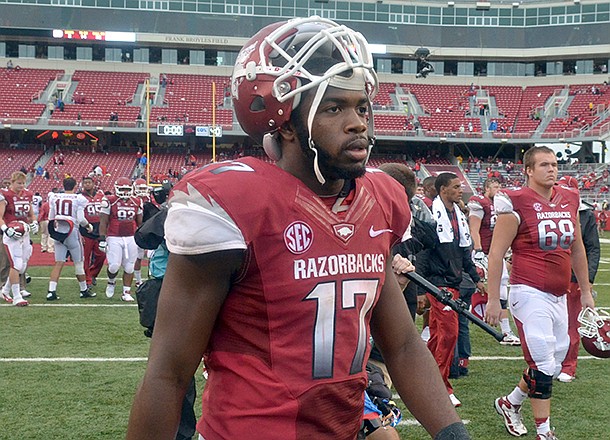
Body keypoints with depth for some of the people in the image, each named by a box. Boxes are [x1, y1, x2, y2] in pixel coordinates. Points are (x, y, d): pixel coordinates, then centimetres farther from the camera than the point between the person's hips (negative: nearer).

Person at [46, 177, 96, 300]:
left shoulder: (54, 198, 4)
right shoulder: (79, 199, -8)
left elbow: (51, 218, 8)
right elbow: (80, 219, -12)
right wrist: (88, 226, 7)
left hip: (58, 232, 4)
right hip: (72, 231, -4)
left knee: (59, 263, 5)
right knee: (78, 262, 9)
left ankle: (51, 291, -4)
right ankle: (84, 290, 21)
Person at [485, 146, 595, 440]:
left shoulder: (569, 200, 10)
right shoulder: (517, 204, -10)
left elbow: (577, 249, 20)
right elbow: (496, 253, -9)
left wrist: (585, 290, 21)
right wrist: (493, 299, -11)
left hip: (558, 296, 7)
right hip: (530, 293, -7)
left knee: (555, 362, 13)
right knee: (544, 365, -5)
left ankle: (509, 404, 34)